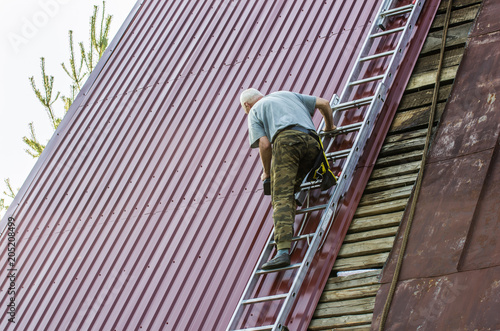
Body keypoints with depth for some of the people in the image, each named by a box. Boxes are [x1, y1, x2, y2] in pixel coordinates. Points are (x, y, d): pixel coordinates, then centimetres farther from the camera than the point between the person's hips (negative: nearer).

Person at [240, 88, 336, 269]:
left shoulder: (254, 112, 23)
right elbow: (324, 103, 33)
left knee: (281, 198, -13)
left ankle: (283, 251, -28)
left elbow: (265, 144, 7)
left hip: (287, 140, -5)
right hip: (312, 141, 5)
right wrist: (329, 127, 50)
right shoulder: (286, 94, 38)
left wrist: (266, 172, 22)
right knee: (290, 191, 20)